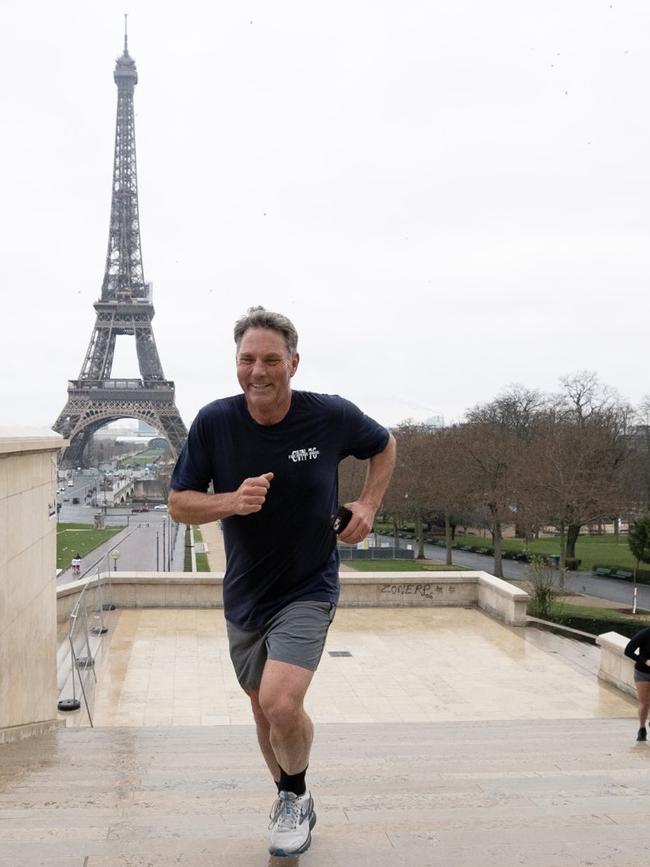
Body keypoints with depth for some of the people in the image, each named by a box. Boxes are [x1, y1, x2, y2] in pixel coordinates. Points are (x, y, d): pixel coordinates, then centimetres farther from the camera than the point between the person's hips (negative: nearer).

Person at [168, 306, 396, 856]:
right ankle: (294, 803, 44)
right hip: (244, 593, 3)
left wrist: (368, 505, -5)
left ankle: (294, 796, 12)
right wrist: (233, 501, -24)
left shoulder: (332, 416, -13)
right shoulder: (214, 422, -12)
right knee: (265, 709, 16)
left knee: (281, 703, -21)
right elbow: (179, 504, -5)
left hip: (309, 589, -3)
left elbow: (384, 445, 8)